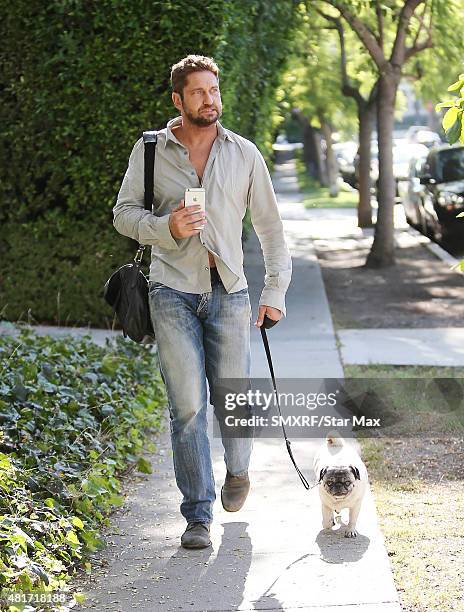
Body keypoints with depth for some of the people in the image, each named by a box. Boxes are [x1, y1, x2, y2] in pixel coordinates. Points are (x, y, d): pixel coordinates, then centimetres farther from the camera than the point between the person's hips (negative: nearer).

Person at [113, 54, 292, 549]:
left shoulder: (244, 154, 7)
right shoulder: (150, 150, 5)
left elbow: (269, 225, 12)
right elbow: (124, 213, 6)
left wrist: (275, 291, 7)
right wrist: (167, 227, -14)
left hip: (229, 292, 1)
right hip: (173, 292, -1)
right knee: (187, 405, -6)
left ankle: (237, 471, 37)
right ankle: (198, 516, 3)